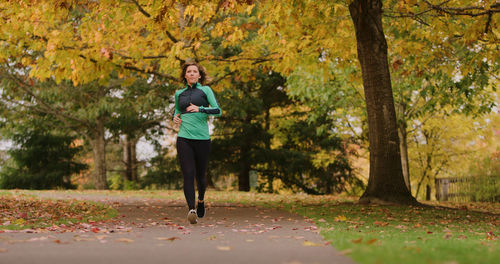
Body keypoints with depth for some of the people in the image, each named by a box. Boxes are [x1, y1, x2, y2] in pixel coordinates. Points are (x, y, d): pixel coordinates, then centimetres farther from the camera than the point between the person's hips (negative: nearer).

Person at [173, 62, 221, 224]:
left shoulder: (205, 90, 6)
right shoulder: (179, 93, 16)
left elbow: (218, 111, -3)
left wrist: (200, 109, -17)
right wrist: (175, 118, 9)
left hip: (202, 138, -1)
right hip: (184, 138, 2)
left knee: (200, 175, 7)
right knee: (188, 174, -12)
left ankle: (201, 199, 37)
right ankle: (191, 209, -19)